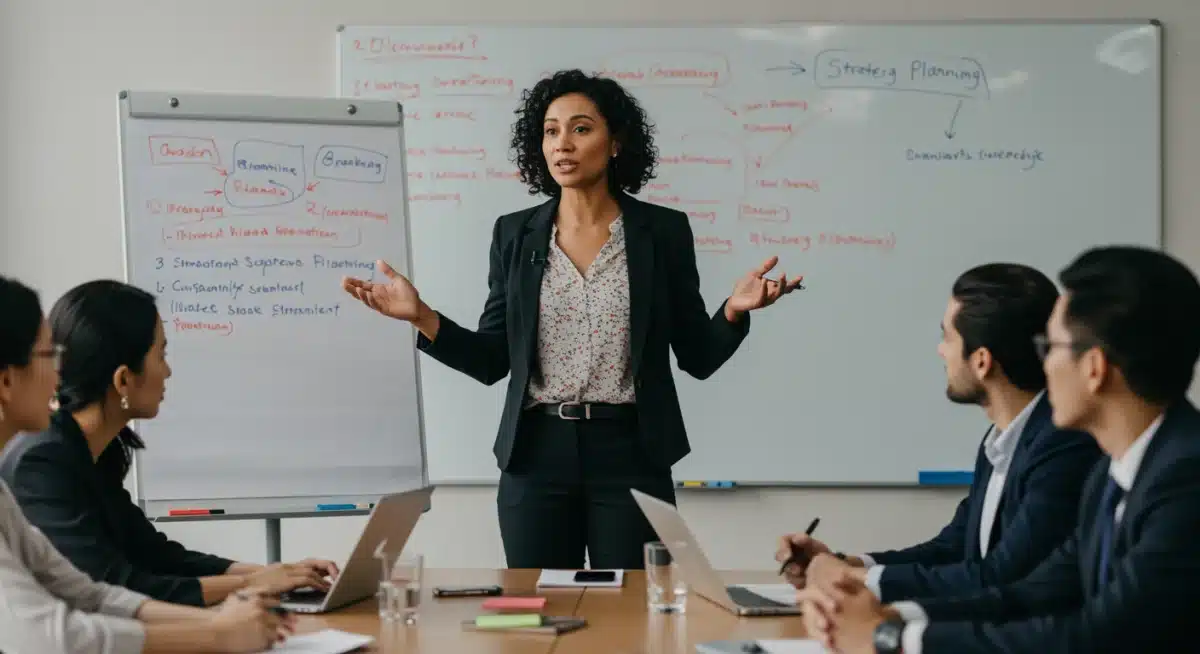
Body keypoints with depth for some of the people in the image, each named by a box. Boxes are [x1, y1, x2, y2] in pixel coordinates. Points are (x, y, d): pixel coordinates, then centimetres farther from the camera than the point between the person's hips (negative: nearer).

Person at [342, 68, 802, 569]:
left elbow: (697, 358, 2)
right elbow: (493, 361, 5)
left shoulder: (662, 230, 1)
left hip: (630, 456, -1)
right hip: (537, 456, 2)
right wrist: (421, 316, -9)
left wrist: (734, 311, -17)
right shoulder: (515, 233, 6)